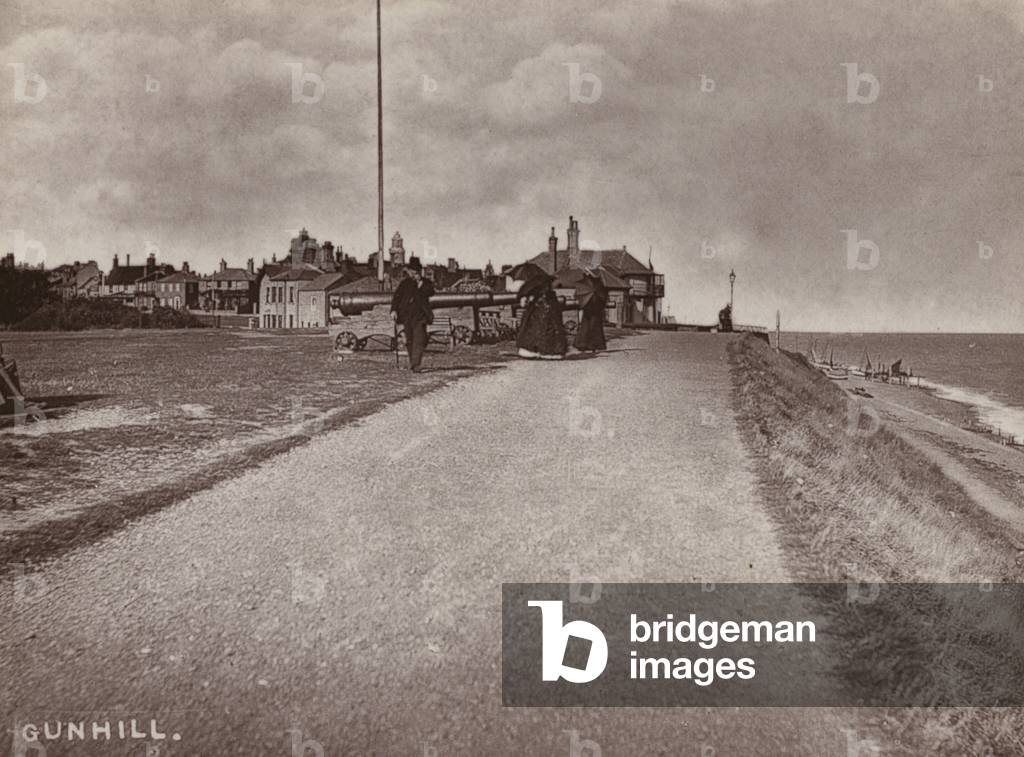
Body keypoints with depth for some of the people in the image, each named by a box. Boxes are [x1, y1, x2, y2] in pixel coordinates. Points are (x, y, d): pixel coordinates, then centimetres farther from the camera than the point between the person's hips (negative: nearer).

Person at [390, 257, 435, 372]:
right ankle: (412, 362, 22)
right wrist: (394, 310, -4)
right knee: (409, 340, 8)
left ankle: (415, 364, -20)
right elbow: (396, 297, 8)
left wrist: (420, 284, -19)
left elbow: (431, 293, -10)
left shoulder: (426, 283, 8)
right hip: (406, 315, 2)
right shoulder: (404, 283, 9)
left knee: (419, 339, -15)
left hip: (420, 316, -2)